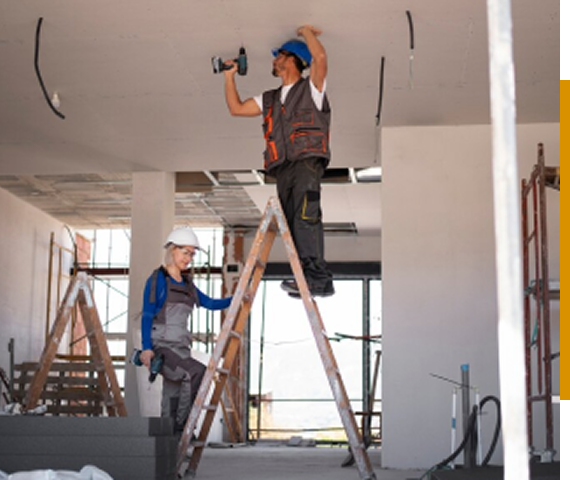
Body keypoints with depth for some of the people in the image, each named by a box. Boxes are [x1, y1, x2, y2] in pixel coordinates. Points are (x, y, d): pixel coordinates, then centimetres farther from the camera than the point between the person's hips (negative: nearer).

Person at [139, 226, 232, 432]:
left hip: (180, 348, 7)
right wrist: (146, 348, -16)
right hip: (161, 347, -7)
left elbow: (211, 304, 20)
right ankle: (182, 424, -20)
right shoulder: (158, 279, -1)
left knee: (172, 399, 2)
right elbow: (147, 315, -6)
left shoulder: (187, 284, 18)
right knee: (197, 371, -28)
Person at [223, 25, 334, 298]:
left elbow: (320, 57, -7)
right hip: (283, 168, 7)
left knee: (305, 217, -22)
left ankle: (317, 278, -29)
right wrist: (230, 77, 28)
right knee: (293, 223, -3)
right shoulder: (270, 99, 29)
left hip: (307, 161, -7)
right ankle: (310, 280, -6)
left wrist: (306, 32, 8)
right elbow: (236, 108, 31)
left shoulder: (311, 88, 10)